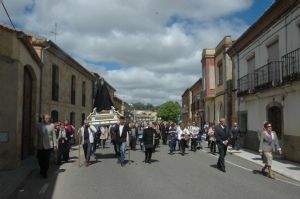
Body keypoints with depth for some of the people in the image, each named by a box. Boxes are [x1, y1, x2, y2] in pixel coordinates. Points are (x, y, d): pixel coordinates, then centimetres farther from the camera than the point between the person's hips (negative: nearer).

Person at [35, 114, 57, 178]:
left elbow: (54, 135, 2)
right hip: (40, 146, 2)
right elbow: (37, 135, 7)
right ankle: (42, 170, 35)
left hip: (48, 146, -2)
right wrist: (36, 144, 5)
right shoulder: (39, 125, 6)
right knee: (40, 159, 9)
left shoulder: (52, 125, 1)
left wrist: (55, 144, -1)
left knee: (47, 160, 0)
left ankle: (45, 172, 15)